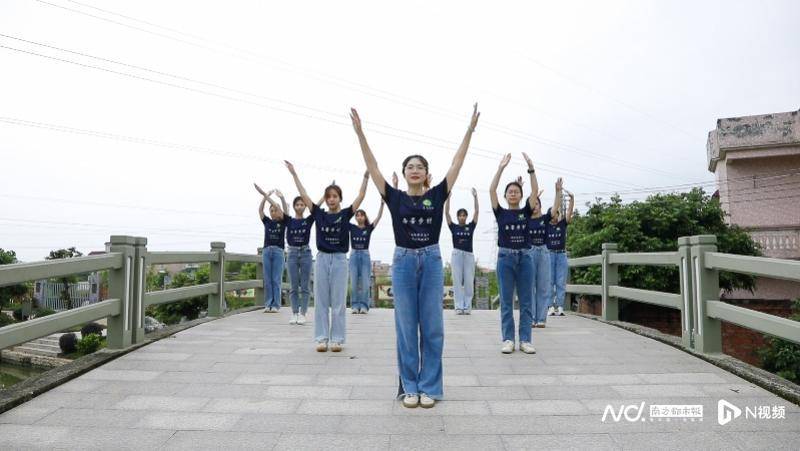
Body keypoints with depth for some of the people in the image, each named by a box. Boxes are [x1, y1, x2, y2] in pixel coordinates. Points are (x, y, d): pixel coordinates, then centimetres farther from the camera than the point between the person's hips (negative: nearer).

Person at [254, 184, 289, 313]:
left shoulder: (283, 222, 5)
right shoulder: (267, 221, 11)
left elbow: (285, 210, -10)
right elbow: (260, 210, -1)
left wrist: (282, 198, -23)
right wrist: (265, 196, -13)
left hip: (278, 251, -3)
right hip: (266, 250, 3)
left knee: (276, 279, -1)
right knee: (267, 280, 4)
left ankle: (276, 305, 3)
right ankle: (267, 304, 9)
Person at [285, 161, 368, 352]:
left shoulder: (345, 214, 1)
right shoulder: (319, 214, 5)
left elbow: (360, 197, -7)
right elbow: (304, 195, 3)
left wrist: (366, 177, -16)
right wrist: (294, 174, 0)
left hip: (340, 259, -2)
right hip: (322, 258, 2)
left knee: (338, 302, 3)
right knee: (321, 301, 5)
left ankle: (337, 339, 11)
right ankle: (321, 338, 13)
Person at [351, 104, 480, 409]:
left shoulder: (437, 195, 4)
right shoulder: (395, 198, 3)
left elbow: (457, 163, 1)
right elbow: (372, 166, -1)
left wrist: (470, 130, -3)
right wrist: (360, 133, -8)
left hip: (431, 261, 0)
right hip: (403, 261, 0)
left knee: (432, 328, 4)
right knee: (406, 328, 5)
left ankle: (429, 387, 16)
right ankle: (409, 387, 18)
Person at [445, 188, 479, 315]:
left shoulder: (470, 227, 7)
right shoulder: (453, 227, 4)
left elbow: (476, 212, 3)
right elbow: (446, 213, -1)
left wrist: (475, 197, -2)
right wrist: (448, 197, -6)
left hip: (469, 255, 1)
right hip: (457, 254, -1)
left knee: (469, 282, 1)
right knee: (457, 281, -1)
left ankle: (467, 307, 9)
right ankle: (459, 307, 3)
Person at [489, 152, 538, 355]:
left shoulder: (525, 212, 7)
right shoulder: (501, 213, 4)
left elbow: (535, 190, -5)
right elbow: (491, 190, -8)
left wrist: (531, 168, -13)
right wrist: (501, 168, -13)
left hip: (525, 257, 1)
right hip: (505, 257, -1)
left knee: (526, 301, 4)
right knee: (506, 301, 3)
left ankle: (525, 340, 11)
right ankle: (508, 340, 10)